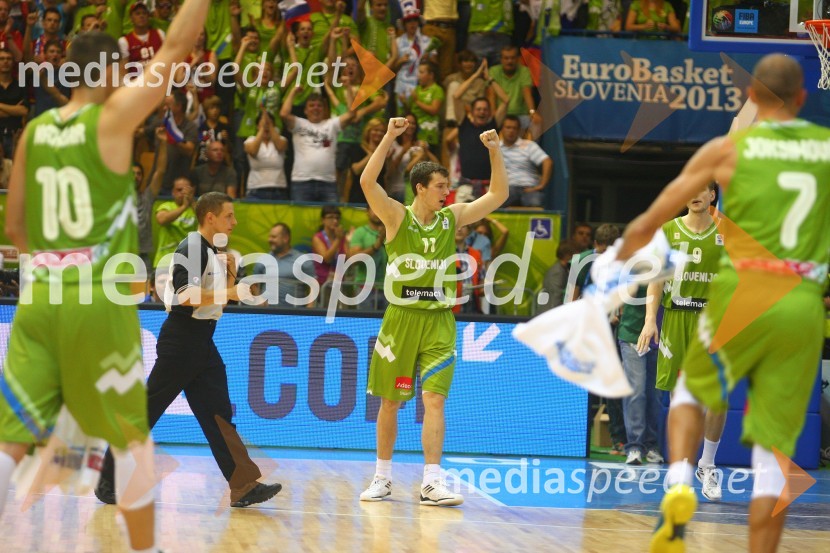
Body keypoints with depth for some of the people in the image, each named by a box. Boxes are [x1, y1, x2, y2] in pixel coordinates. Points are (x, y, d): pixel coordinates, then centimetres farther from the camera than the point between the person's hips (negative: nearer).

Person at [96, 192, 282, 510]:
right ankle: (109, 481, 5)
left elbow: (219, 298, 22)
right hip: (181, 339, -9)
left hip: (202, 343, 9)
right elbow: (185, 296, -24)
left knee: (218, 412, 3)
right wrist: (229, 293, -21)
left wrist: (230, 275, 6)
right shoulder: (191, 248, -13)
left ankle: (243, 487, -1)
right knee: (146, 411, -3)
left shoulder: (214, 253, 16)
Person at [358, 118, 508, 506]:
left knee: (434, 400, -9)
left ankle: (432, 481, -13)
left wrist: (495, 151, -3)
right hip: (401, 318, -1)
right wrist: (389, 138, -24)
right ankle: (383, 477, 20)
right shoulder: (397, 217, -4)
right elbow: (367, 181, -19)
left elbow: (498, 195, 9)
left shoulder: (452, 218, 6)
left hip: (438, 322, 2)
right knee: (390, 401, 8)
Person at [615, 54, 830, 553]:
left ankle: (679, 482, -3)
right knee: (773, 447, 7)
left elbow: (645, 227, 7)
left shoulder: (727, 149, 4)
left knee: (692, 390, 24)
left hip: (742, 293, -1)